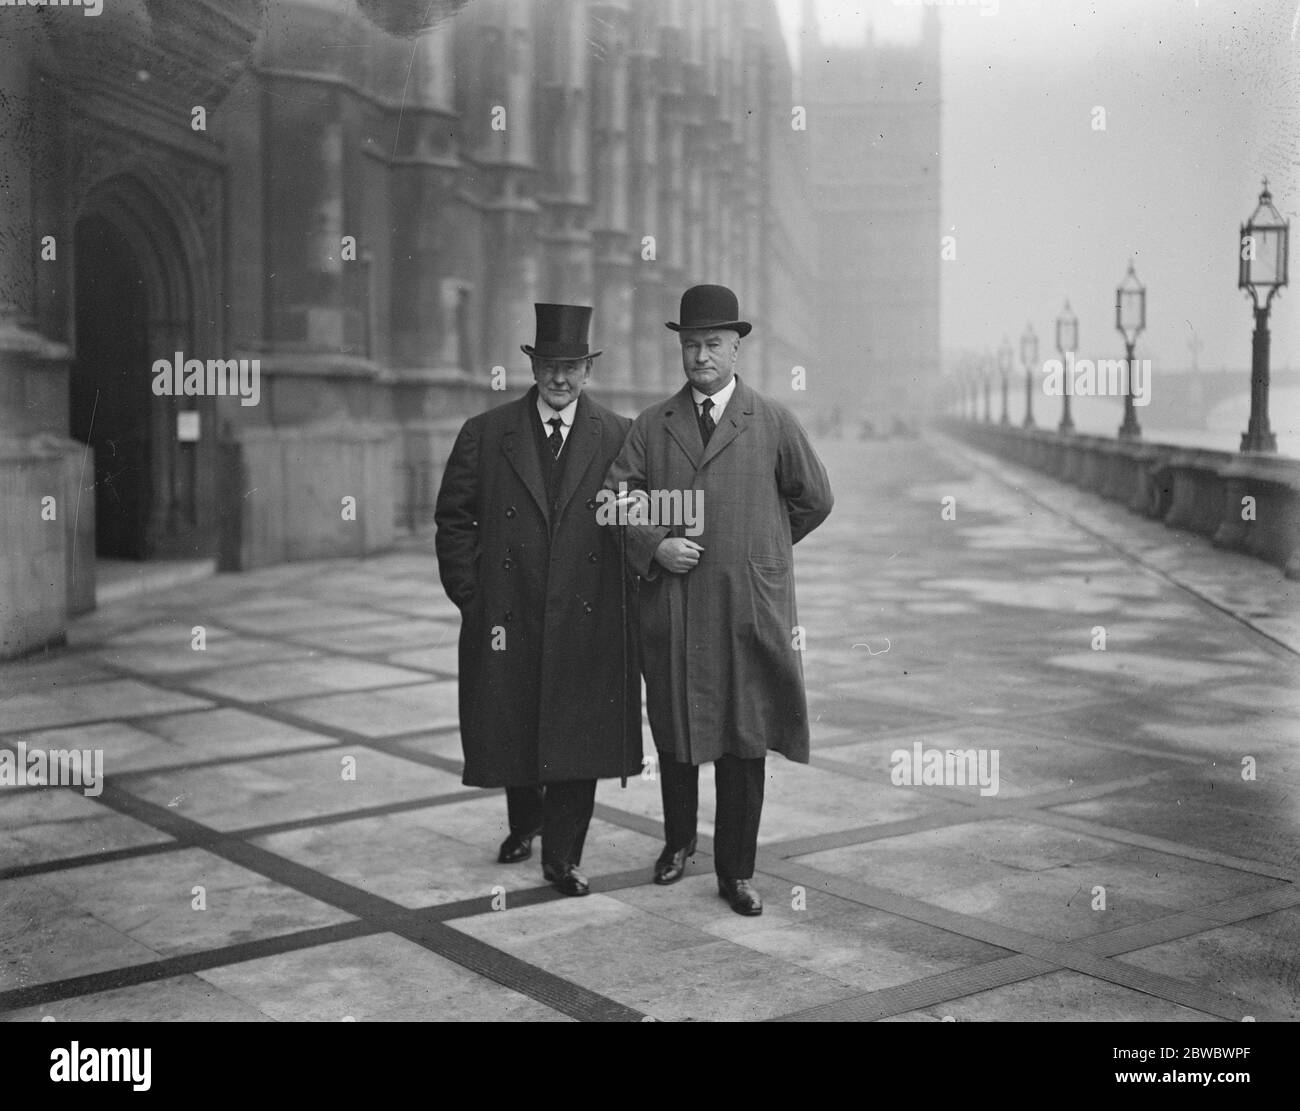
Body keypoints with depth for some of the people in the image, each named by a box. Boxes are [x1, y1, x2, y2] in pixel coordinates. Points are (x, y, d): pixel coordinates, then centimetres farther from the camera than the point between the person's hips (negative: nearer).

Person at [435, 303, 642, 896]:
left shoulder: (619, 437, 2)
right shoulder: (484, 434, 3)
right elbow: (454, 519, 5)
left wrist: (626, 593, -3)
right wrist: (470, 597, 0)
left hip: (587, 620, -1)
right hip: (507, 618, 1)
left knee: (579, 736, 0)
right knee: (511, 730, 13)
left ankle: (563, 857, 13)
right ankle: (523, 825, 40)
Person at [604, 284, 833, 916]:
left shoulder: (773, 423, 4)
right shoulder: (651, 426, 8)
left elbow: (814, 500, 12)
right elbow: (615, 496, 5)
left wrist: (759, 548, 13)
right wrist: (655, 544, -10)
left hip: (749, 609, -1)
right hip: (671, 609, 1)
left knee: (745, 742, 2)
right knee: (674, 734, 12)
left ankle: (737, 872, 13)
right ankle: (678, 841, 35)